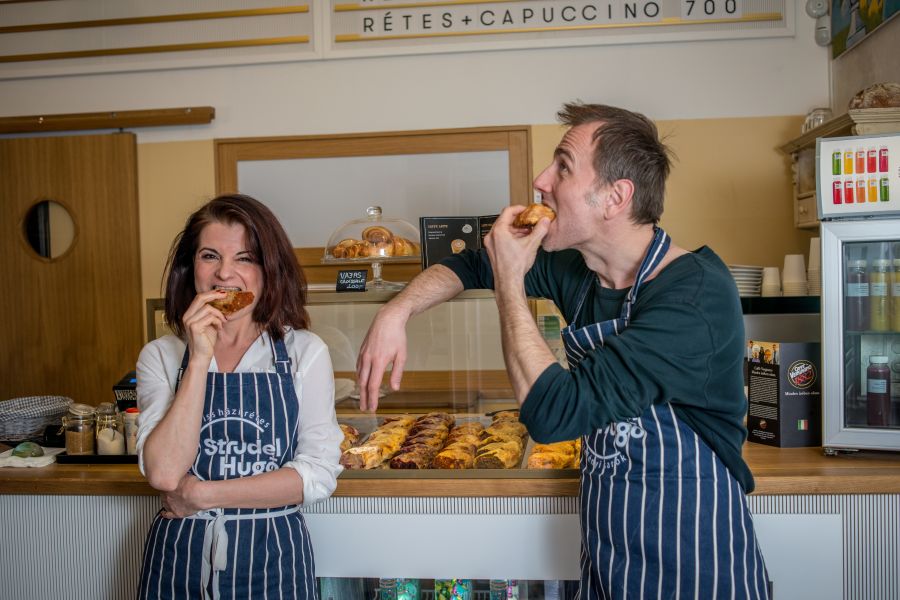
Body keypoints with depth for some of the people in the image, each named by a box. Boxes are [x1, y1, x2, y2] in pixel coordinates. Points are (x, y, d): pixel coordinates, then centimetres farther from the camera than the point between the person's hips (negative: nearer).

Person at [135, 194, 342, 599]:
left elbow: (319, 475, -12)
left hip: (272, 556, -1)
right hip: (179, 554, 1)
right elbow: (163, 472, -15)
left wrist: (201, 494, -13)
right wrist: (200, 359, -20)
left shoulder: (305, 352, -7)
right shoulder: (161, 356, -3)